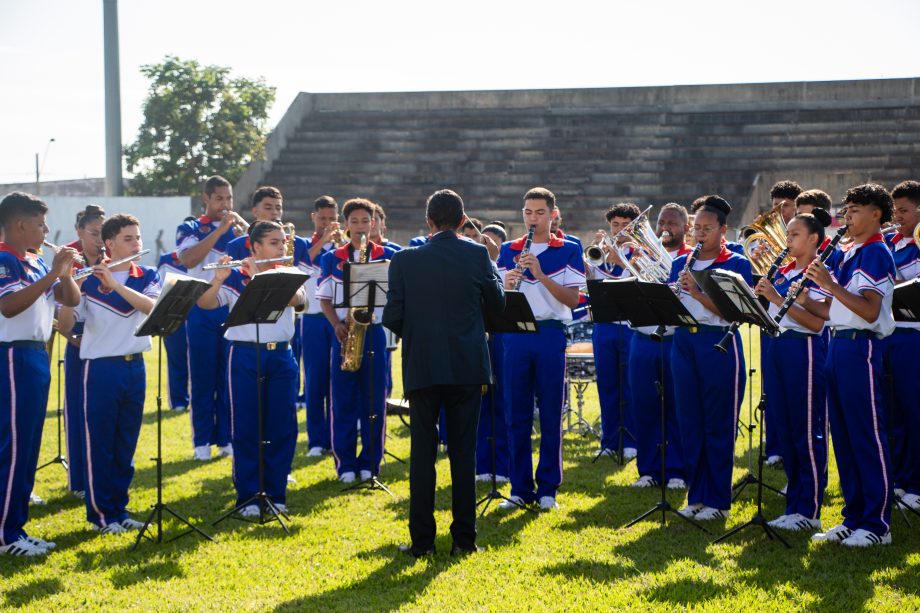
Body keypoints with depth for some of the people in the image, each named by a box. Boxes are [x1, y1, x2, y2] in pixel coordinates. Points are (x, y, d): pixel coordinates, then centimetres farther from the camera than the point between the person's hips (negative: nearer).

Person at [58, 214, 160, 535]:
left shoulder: (148, 277, 5)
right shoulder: (89, 280, -6)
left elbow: (152, 306, -16)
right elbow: (65, 326, -11)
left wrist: (115, 284, -26)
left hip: (135, 366, 4)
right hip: (101, 368, -4)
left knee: (126, 445, 10)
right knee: (99, 443, 1)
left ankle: (119, 508, 20)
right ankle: (100, 513, 10)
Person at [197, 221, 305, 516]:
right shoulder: (235, 277, -1)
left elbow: (297, 298, -15)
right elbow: (205, 304, -12)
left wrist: (260, 277, -23)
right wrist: (218, 280, -30)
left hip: (281, 357, 3)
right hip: (245, 356, -3)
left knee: (282, 428, 5)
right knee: (246, 429, 2)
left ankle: (276, 494, 16)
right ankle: (247, 497, 10)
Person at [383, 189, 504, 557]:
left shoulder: (405, 260, -4)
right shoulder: (477, 256, -3)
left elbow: (391, 318, -4)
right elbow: (497, 304, 8)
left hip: (421, 369, 0)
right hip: (467, 367, 1)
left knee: (422, 454, 5)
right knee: (463, 453, 6)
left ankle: (422, 540, 6)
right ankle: (464, 538, 8)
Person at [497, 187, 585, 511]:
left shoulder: (568, 250, 3)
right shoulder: (508, 250, 10)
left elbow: (572, 299, -6)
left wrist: (540, 274, -17)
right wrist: (508, 284, -16)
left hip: (551, 335, -2)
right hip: (516, 335, 2)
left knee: (551, 416, 2)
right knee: (516, 415, 3)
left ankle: (548, 488, 10)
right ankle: (520, 488, 11)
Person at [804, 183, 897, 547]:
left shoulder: (877, 254, -9)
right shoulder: (845, 255, 16)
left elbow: (870, 312, -19)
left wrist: (832, 286, -22)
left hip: (860, 348, -9)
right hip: (837, 346, 9)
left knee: (867, 436, -4)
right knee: (843, 436, 10)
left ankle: (877, 524, 2)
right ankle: (853, 518, 18)